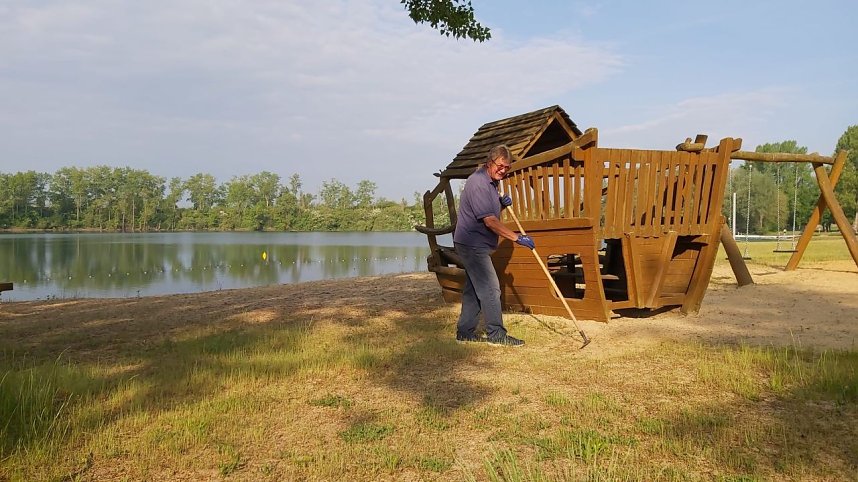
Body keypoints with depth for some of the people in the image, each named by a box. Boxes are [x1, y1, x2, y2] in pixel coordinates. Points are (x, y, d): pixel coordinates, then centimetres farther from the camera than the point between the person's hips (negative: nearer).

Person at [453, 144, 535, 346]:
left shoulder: (490, 182, 14)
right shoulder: (478, 183, -19)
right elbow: (490, 221, -24)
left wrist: (501, 203, 4)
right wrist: (517, 238, -23)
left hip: (476, 245, 11)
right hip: (472, 244, -11)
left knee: (473, 289, 12)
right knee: (490, 288, -8)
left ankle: (465, 331, 19)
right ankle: (496, 334, -2)